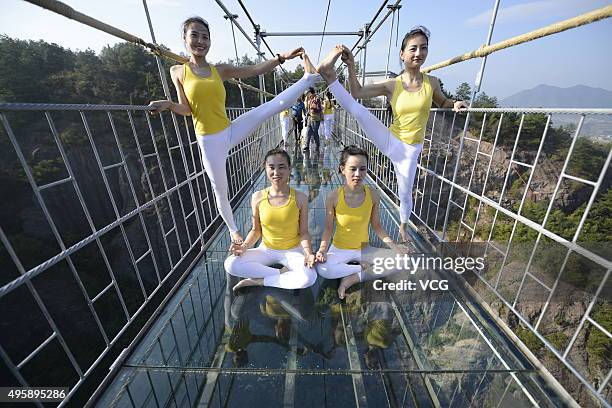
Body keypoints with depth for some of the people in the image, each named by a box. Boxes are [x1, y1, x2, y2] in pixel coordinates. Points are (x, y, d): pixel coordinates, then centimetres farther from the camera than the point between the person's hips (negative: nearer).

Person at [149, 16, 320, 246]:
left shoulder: (220, 70, 7)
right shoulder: (178, 71, 3)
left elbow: (255, 70, 1)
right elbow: (186, 109, 0)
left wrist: (282, 57, -7)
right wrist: (168, 105, -20)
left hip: (231, 132, 2)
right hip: (208, 142, -2)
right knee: (220, 192, 8)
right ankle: (233, 230, 29)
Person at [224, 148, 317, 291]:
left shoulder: (300, 198, -13)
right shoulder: (257, 197, -9)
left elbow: (303, 232, -6)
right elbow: (256, 230, 2)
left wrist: (308, 252, -23)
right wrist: (244, 246, -16)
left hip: (292, 251, -1)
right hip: (266, 250, 2)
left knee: (309, 277, -30)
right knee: (230, 264, -20)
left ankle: (257, 281, -12)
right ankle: (282, 273, -12)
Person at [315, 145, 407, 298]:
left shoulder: (373, 195, -13)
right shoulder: (333, 197, -19)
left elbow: (376, 226, 0)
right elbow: (328, 229, -8)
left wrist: (393, 245, -11)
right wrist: (323, 249, -25)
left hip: (364, 249, 3)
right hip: (339, 248, -2)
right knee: (321, 268, -33)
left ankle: (353, 278, -11)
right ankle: (363, 268, -9)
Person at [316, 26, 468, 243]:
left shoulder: (432, 82, 0)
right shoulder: (392, 85, -4)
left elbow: (442, 102, 19)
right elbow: (357, 92, -8)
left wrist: (455, 103, -2)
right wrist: (351, 65, -18)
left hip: (410, 150, 1)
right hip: (389, 141, -1)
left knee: (405, 193, 13)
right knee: (356, 110, -23)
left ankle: (403, 226, 37)